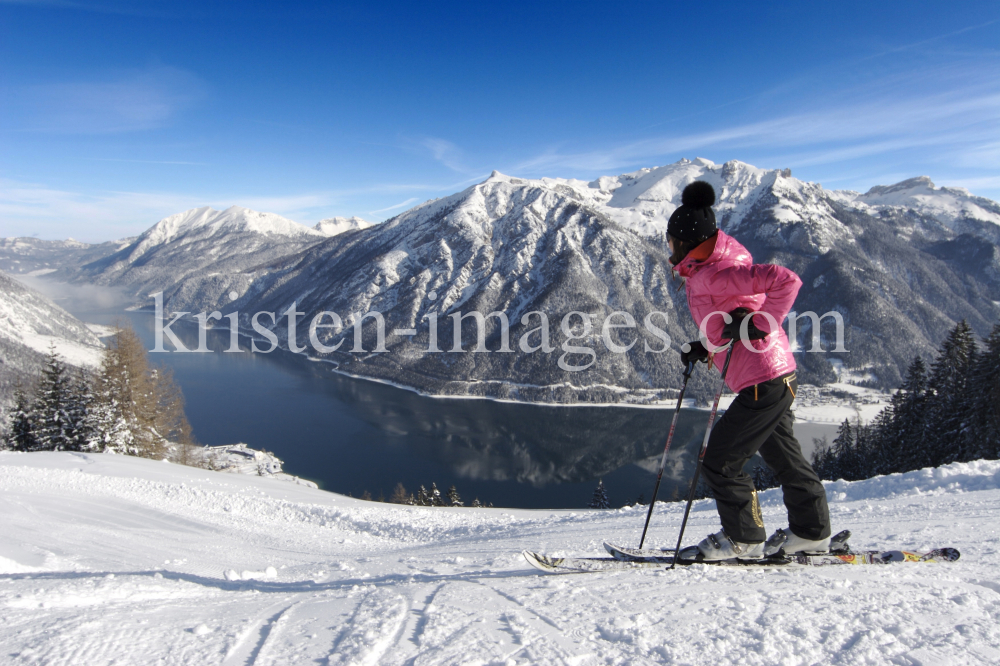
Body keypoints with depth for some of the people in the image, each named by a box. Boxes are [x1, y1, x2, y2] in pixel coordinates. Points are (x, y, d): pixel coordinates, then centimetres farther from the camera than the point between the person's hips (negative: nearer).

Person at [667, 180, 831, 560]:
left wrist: (758, 326, -25)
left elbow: (785, 280, -28)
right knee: (783, 458, 21)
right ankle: (811, 533, 35)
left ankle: (743, 539, 14)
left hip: (762, 383, -10)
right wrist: (703, 347, 10)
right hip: (777, 378, 10)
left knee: (719, 462, 0)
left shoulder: (712, 275, -20)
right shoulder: (706, 273, 11)